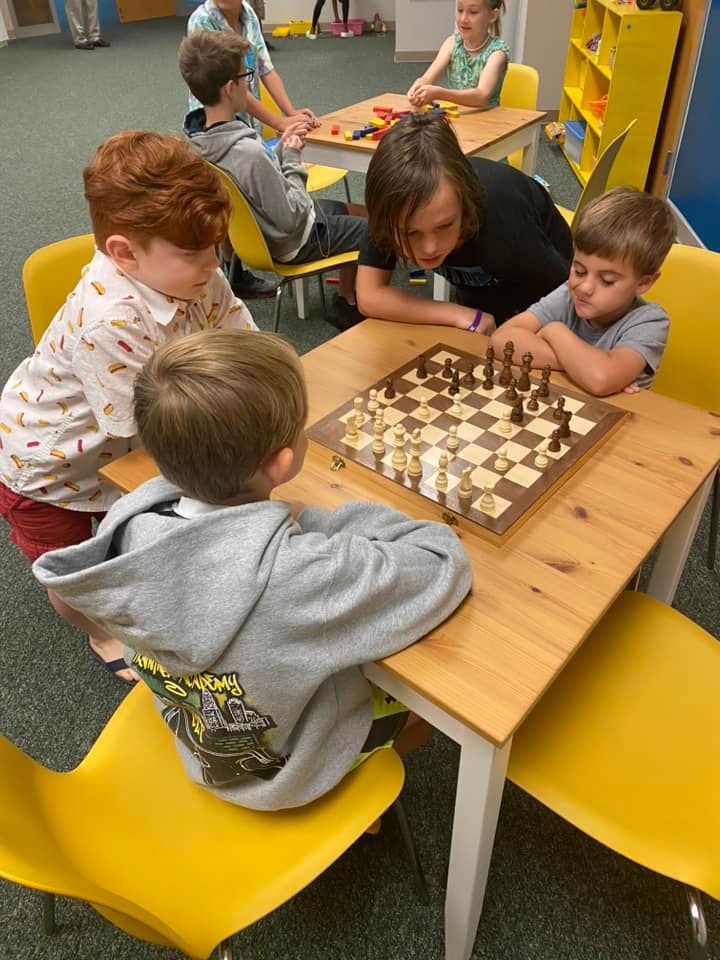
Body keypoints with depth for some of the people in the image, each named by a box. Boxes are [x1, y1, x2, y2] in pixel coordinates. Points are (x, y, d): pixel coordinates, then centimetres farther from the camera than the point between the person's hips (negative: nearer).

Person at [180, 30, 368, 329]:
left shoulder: (197, 138, -8)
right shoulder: (250, 153, -36)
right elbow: (291, 219, -27)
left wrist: (280, 147, -2)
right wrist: (292, 158, -16)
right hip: (292, 242, -9)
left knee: (359, 212, 25)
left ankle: (347, 294, 33)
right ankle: (348, 302, 26)